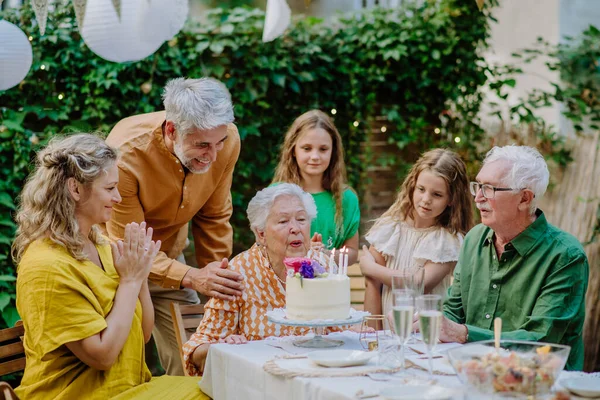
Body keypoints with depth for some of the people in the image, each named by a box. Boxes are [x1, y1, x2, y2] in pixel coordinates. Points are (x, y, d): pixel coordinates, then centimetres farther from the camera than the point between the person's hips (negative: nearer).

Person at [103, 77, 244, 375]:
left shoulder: (226, 139, -19)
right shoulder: (126, 153, -32)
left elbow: (213, 219, -3)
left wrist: (218, 285, -1)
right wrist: (192, 278, -40)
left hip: (170, 256, 4)